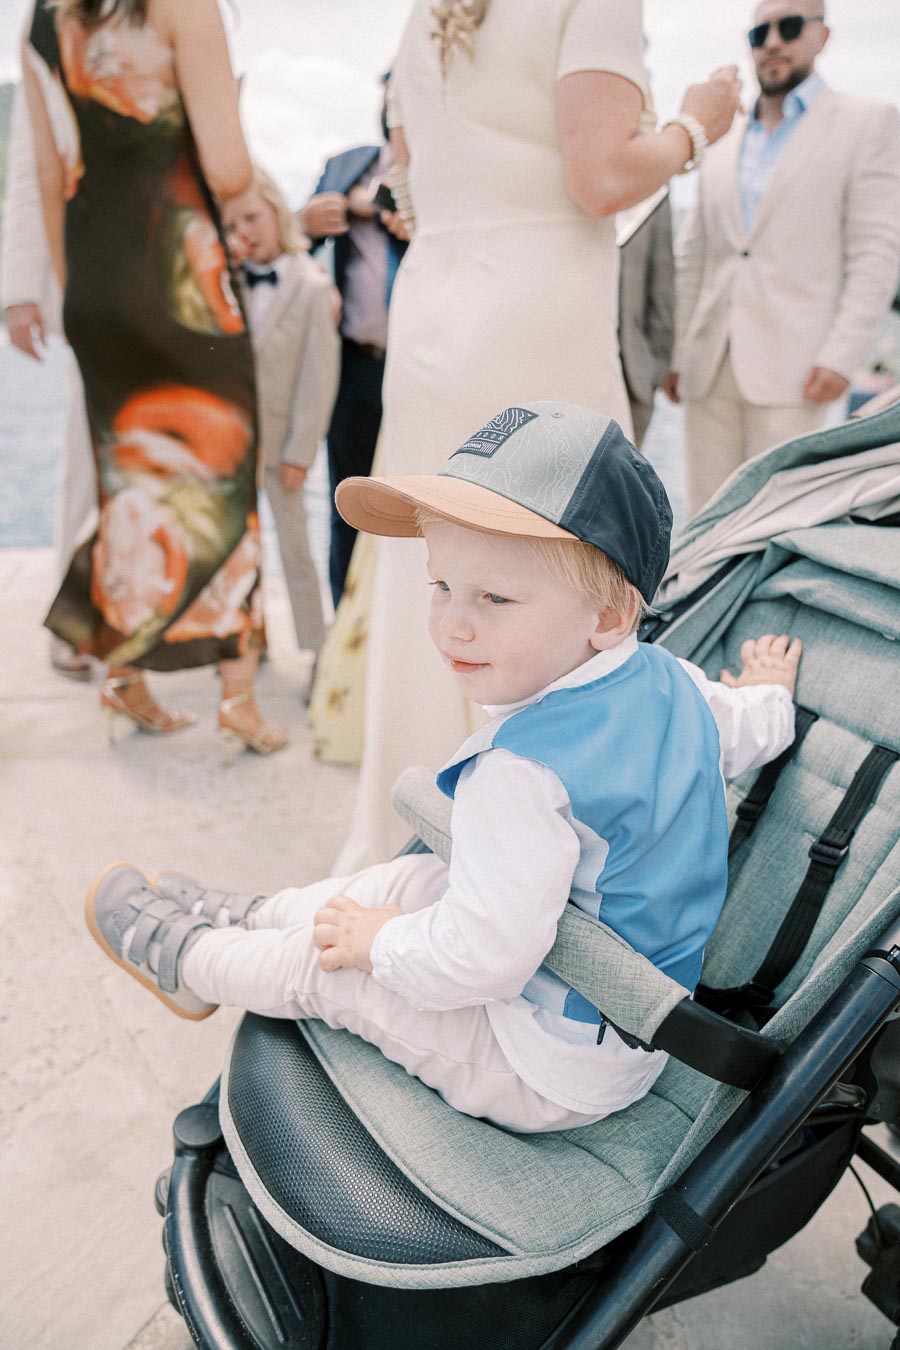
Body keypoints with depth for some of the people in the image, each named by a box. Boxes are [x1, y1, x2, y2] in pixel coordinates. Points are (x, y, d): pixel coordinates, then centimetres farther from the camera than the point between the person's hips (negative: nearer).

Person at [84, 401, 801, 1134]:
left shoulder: (523, 772, -37)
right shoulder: (669, 679, -9)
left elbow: (481, 958, -33)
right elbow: (748, 731, 11)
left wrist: (377, 943, -14)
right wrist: (766, 695, 35)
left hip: (550, 1072, -9)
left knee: (325, 967, 2)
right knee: (410, 878, 16)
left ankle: (185, 959, 29)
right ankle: (250, 916, 38)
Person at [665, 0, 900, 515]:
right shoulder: (722, 141, 19)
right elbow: (691, 259, 16)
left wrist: (842, 355, -13)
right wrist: (675, 353, 9)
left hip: (790, 369, -4)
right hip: (709, 367, 4)